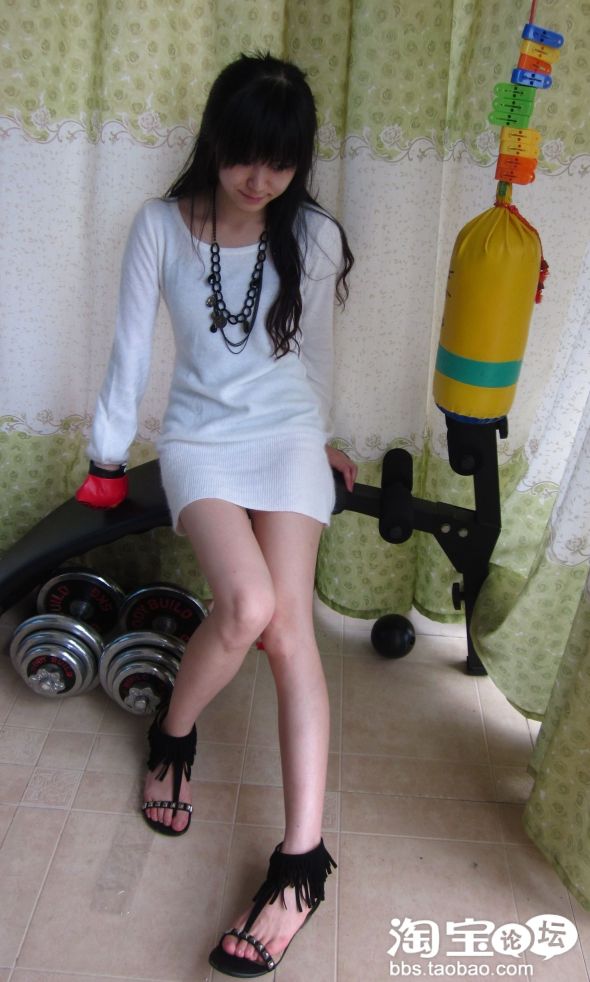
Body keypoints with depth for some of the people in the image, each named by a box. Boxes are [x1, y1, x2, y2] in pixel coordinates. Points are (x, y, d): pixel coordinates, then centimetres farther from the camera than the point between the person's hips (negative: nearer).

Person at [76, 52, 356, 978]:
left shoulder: (315, 236, 0)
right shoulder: (162, 225, -3)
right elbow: (131, 347, 2)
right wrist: (108, 455, 8)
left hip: (288, 433, 1)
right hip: (201, 435, -1)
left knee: (290, 623, -15)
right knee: (248, 605, -25)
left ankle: (301, 857, -9)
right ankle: (173, 732, 8)